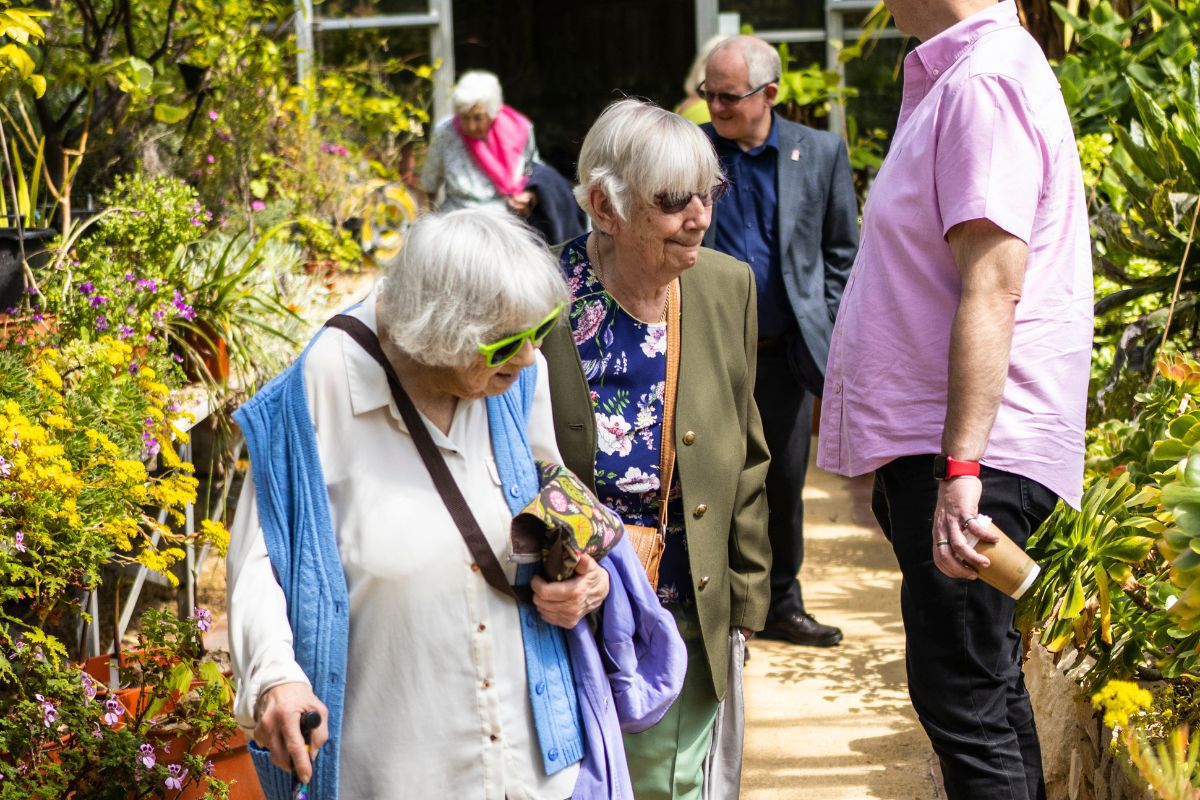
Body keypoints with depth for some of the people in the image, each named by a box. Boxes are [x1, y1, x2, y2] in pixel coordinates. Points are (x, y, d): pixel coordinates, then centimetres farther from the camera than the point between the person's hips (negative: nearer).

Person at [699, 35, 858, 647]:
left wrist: (827, 329, 0)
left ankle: (781, 606, 25)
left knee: (784, 484, 11)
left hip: (785, 353, 1)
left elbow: (843, 251, 8)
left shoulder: (821, 153, 2)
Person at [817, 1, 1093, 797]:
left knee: (963, 701, -7)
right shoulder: (955, 78, 16)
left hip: (972, 451, -11)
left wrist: (959, 467, -29)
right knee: (986, 686, 18)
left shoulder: (984, 82, -16)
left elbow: (992, 285, -24)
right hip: (937, 442, 11)